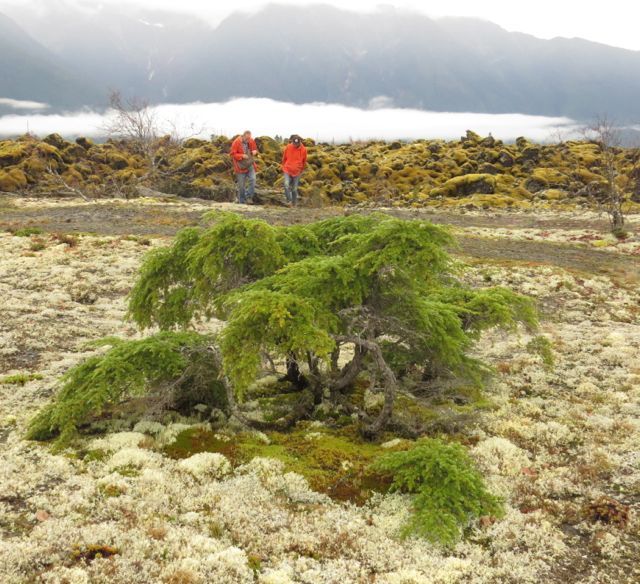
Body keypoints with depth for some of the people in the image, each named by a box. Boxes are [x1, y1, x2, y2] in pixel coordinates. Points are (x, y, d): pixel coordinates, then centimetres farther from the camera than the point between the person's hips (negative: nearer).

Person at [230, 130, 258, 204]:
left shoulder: (251, 141, 0)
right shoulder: (236, 142, -13)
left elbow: (255, 149, 15)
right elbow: (233, 154, -12)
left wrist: (255, 152, -10)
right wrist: (242, 156, -25)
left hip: (250, 165, 3)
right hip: (240, 166, -3)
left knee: (253, 180, -17)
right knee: (241, 185, 3)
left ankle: (249, 197, -5)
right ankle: (241, 202, 14)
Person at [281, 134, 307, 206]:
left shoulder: (303, 150, -7)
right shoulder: (288, 147, -7)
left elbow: (304, 161, 8)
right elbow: (284, 158, 9)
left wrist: (301, 170, 17)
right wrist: (284, 167, 14)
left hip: (297, 172, 0)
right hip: (287, 170, 0)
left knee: (294, 188, 5)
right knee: (286, 185, -19)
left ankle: (294, 203, 17)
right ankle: (289, 200, -6)